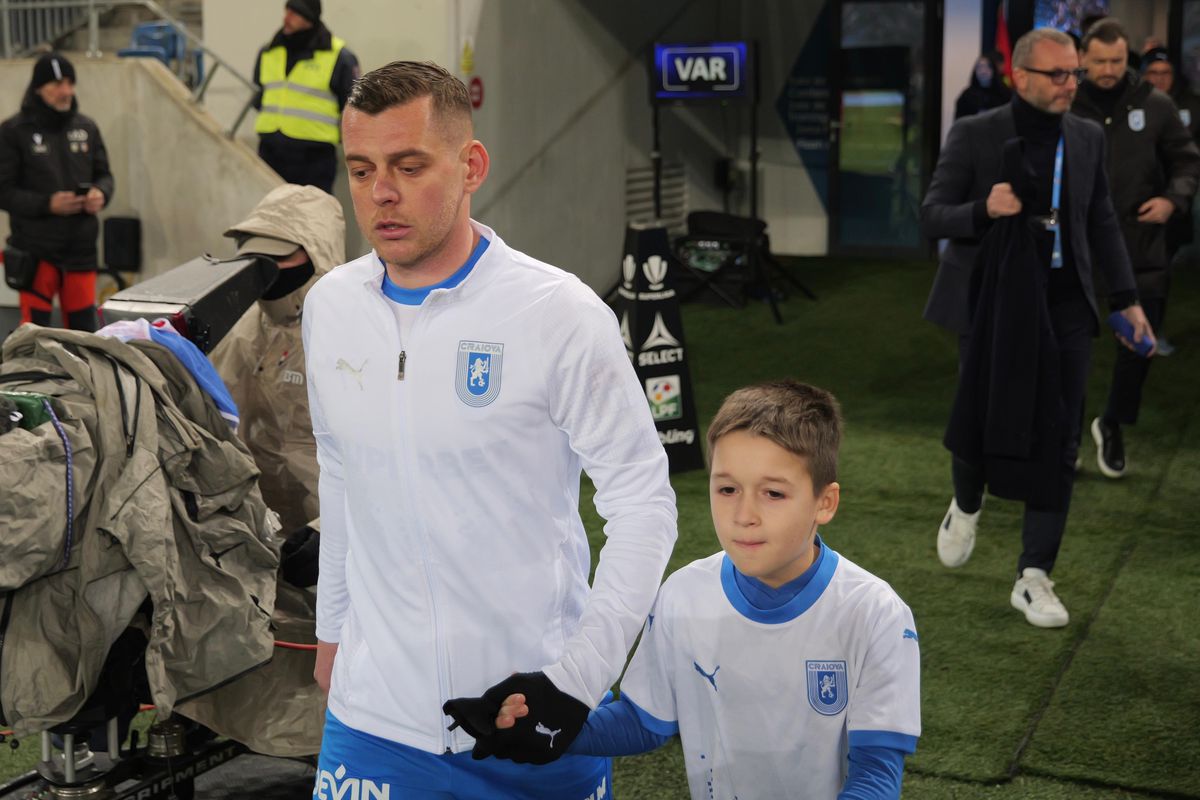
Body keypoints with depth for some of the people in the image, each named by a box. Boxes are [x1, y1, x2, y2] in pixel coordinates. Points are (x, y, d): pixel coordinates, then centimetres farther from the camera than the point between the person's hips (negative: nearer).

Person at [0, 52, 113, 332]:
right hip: (35, 250, -4)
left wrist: (101, 194, -7)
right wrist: (47, 204, -19)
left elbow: (103, 174, 16)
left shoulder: (86, 127, 8)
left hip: (81, 247, 4)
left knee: (84, 327, 9)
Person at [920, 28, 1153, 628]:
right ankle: (966, 506, 42)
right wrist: (983, 210, -25)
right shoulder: (974, 135, -5)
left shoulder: (1087, 138, 7)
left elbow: (1101, 223, 15)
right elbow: (931, 216, -5)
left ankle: (1033, 578, 6)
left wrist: (1126, 299, 10)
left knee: (1058, 442, -1)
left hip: (1065, 308, 3)